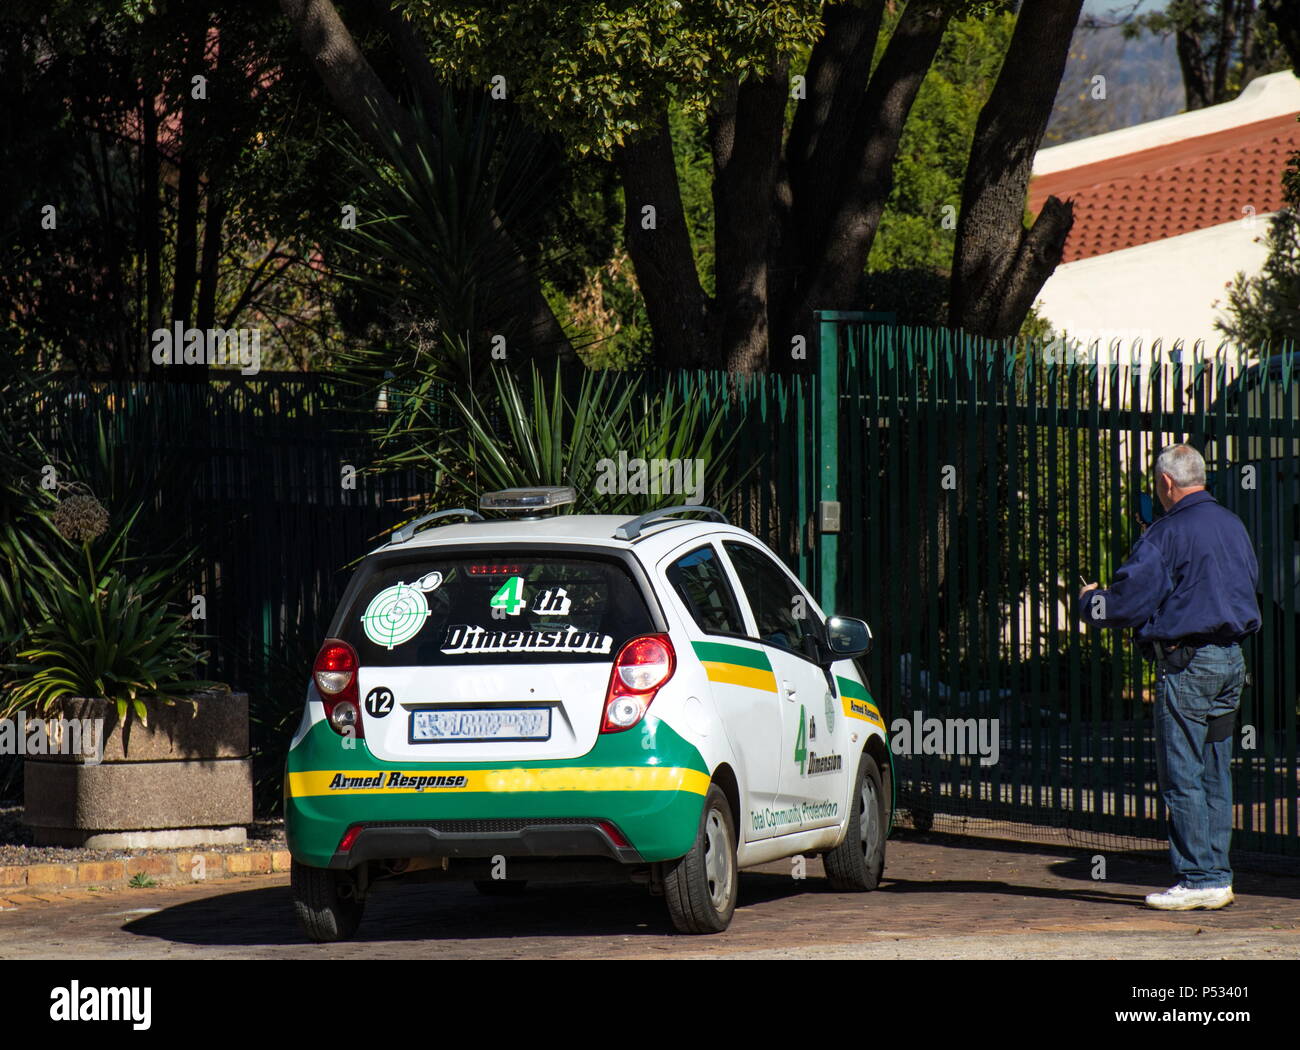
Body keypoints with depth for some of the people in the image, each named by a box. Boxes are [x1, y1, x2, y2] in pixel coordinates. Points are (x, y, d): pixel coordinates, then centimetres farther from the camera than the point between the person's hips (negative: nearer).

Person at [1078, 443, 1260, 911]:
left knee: (1182, 777, -4)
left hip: (1185, 660, -8)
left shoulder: (1168, 534, -12)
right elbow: (1249, 587, 24)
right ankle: (1217, 876, 13)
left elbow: (1128, 601, -13)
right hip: (1230, 660, 8)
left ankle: (1198, 879, -5)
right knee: (1215, 775, 12)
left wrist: (1089, 602, 7)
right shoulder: (1234, 526, 12)